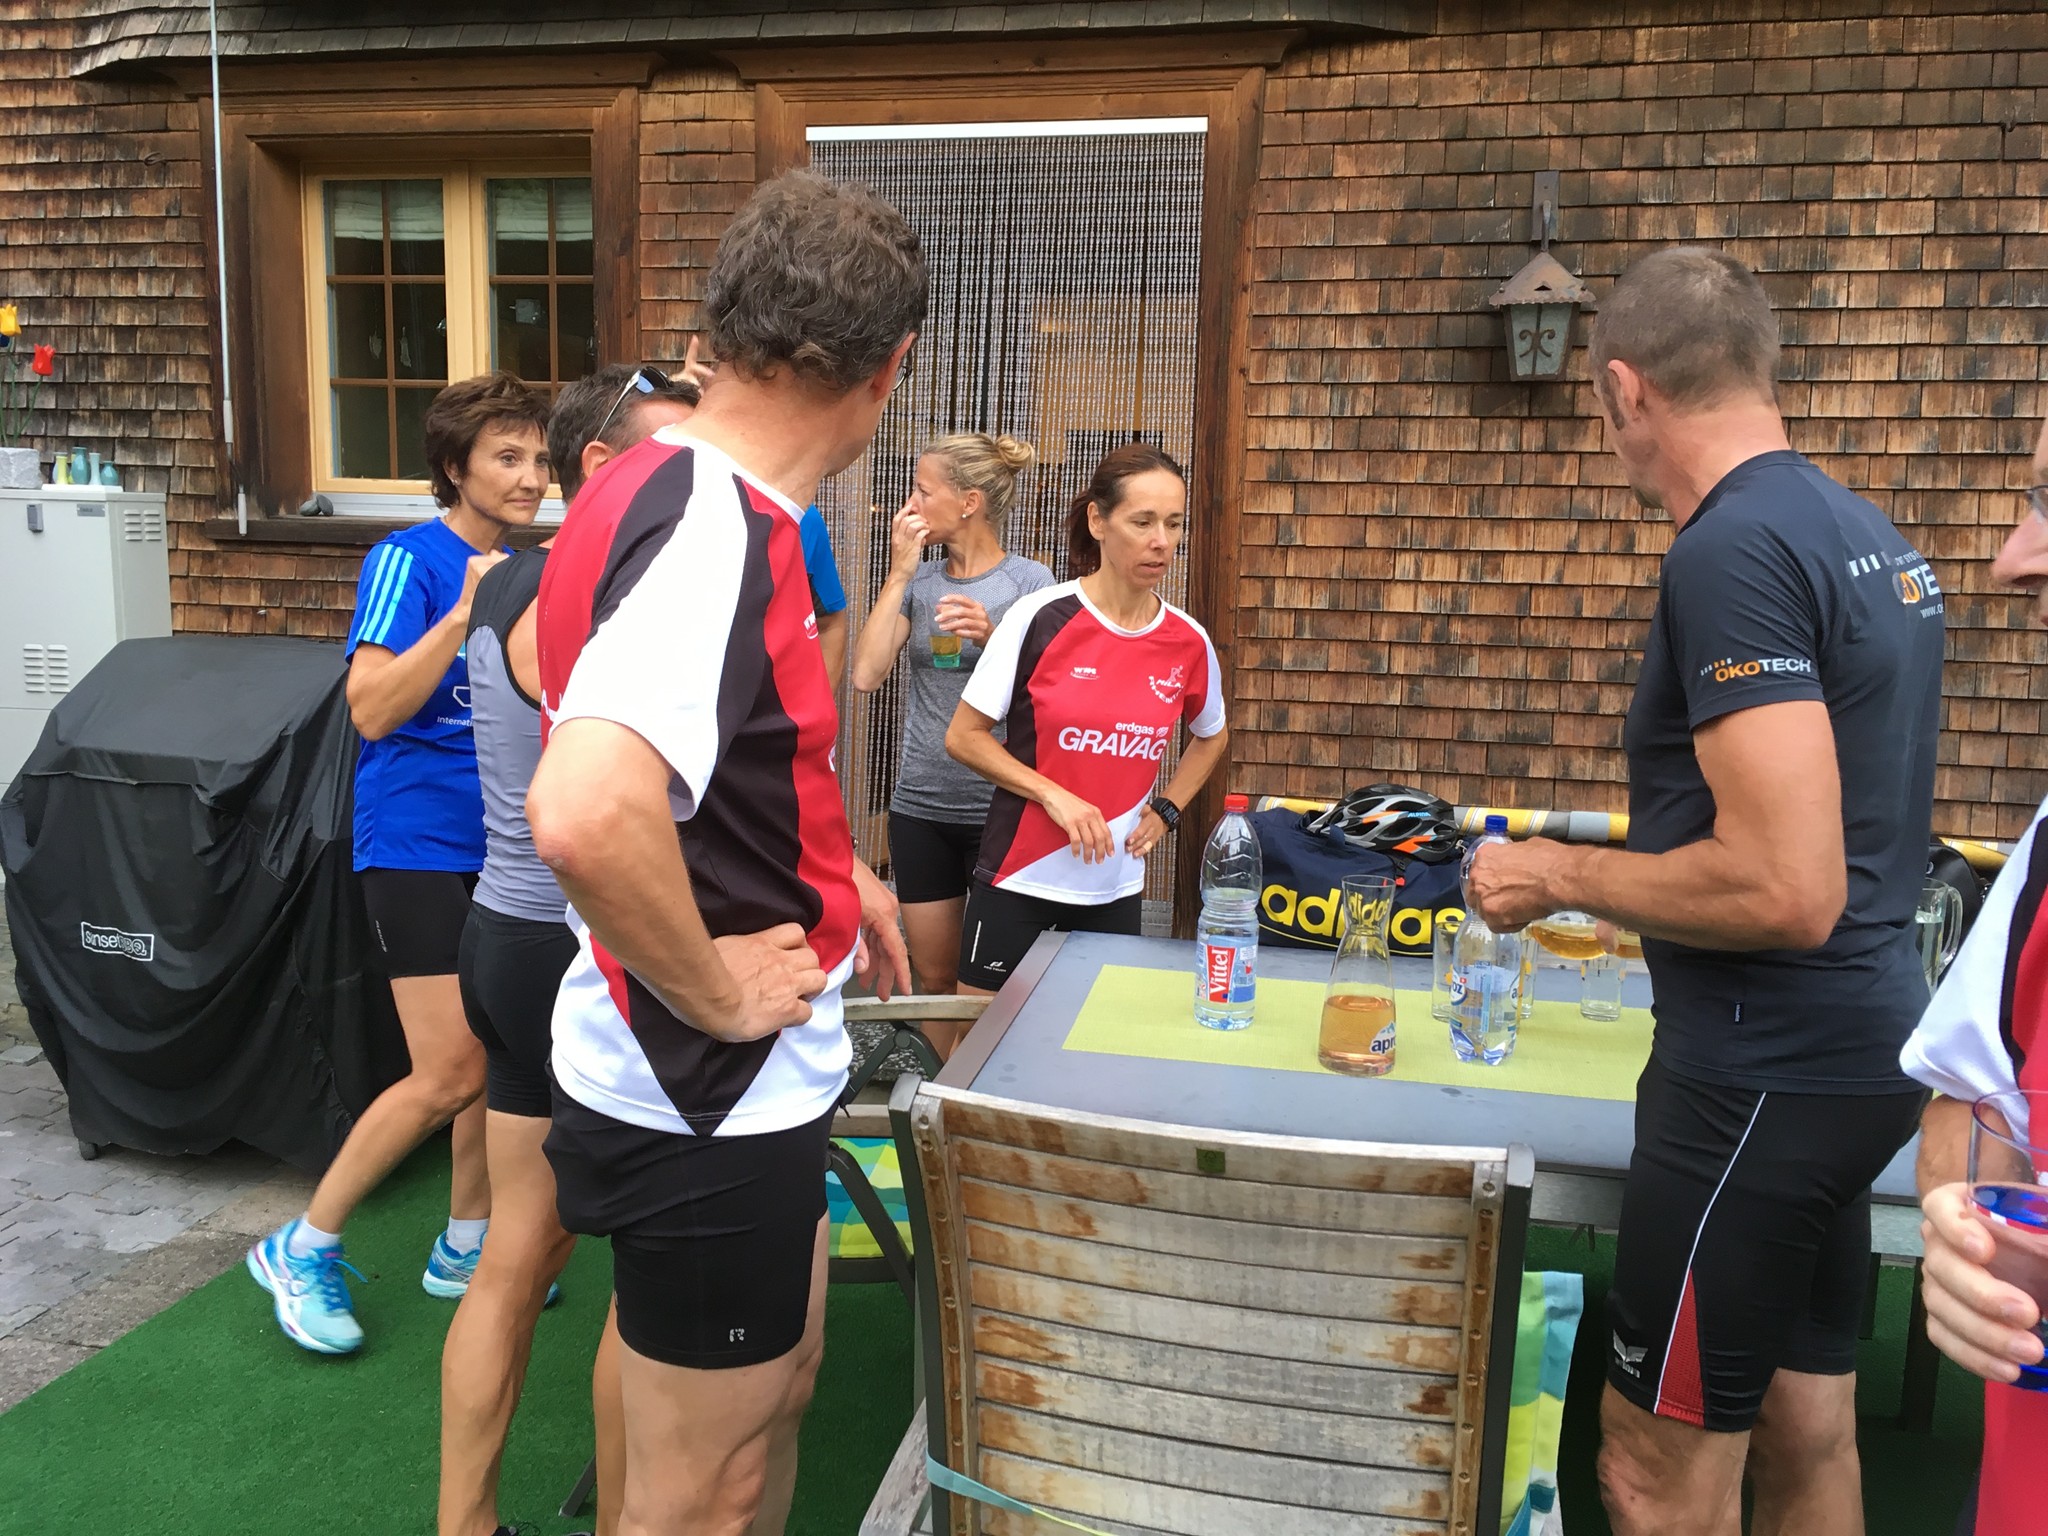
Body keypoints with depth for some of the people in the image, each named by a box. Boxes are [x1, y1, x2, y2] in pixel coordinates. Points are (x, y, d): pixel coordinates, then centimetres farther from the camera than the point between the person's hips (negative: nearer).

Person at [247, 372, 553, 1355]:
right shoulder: (409, 560, -11)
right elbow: (373, 709, -21)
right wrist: (462, 615, -29)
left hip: (501, 843, 7)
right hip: (419, 843, -7)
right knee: (449, 1076, -8)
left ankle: (466, 1246, 28)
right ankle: (302, 1250, 12)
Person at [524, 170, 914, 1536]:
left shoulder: (716, 502, 4)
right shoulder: (714, 531, -27)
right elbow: (586, 812, -42)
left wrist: (826, 875, 11)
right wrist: (715, 992, -25)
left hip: (761, 1083, 9)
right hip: (706, 1103, -9)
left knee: (777, 1393, 27)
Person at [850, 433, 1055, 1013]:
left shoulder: (1028, 580, -4)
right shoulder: (918, 581, 9)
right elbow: (866, 674, -4)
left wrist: (993, 639, -25)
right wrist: (899, 574, -4)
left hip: (998, 809, -4)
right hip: (919, 807, 4)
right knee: (933, 977, 12)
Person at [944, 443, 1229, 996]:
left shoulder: (1188, 641, -1)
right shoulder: (1041, 617, -12)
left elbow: (1211, 738, 19)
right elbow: (964, 736, -7)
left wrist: (1166, 810, 6)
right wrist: (1052, 795, -16)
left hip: (1116, 888, 3)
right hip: (1019, 879, -3)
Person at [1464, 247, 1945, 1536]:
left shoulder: (1733, 551, -20)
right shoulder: (1866, 534, 9)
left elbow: (1789, 892, -27)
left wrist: (1562, 874, -13)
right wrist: (1654, 846, 24)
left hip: (1769, 1076, -10)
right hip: (1857, 1045, 10)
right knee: (1805, 1428, 20)